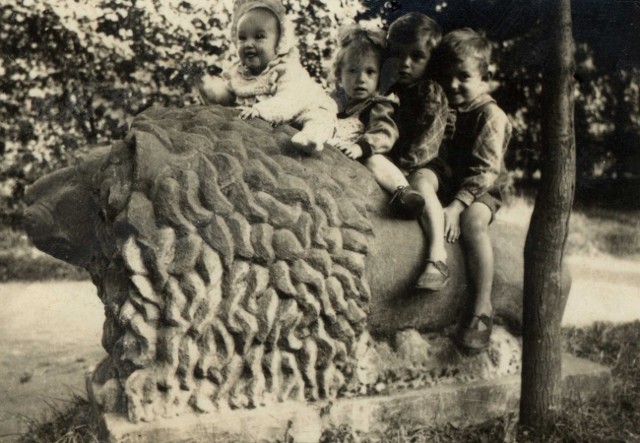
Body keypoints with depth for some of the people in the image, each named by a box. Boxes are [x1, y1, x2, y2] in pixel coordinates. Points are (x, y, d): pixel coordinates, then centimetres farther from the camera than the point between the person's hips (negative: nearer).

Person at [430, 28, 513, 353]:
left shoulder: (490, 116, -9)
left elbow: (486, 170, -18)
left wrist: (456, 206, -29)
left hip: (480, 190, -8)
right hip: (445, 183, 8)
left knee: (472, 220, -35)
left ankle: (482, 311, -34)